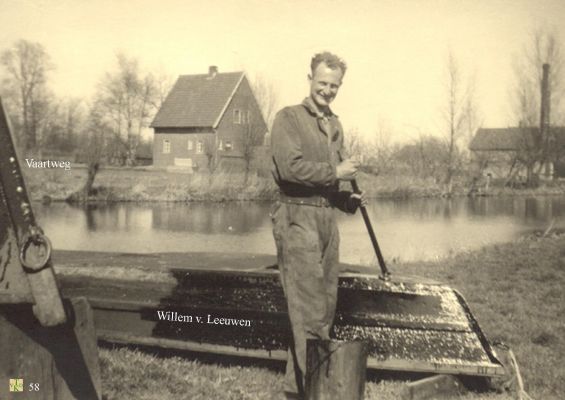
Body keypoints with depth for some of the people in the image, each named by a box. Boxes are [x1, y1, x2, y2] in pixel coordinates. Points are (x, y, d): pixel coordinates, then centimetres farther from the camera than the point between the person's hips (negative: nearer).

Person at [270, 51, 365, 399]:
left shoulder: (335, 125, 18)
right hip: (298, 217, -8)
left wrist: (349, 199, 7)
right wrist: (335, 172, -13)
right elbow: (291, 167, -18)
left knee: (327, 304, 11)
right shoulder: (289, 118, -4)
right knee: (309, 308, -7)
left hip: (328, 218, 8)